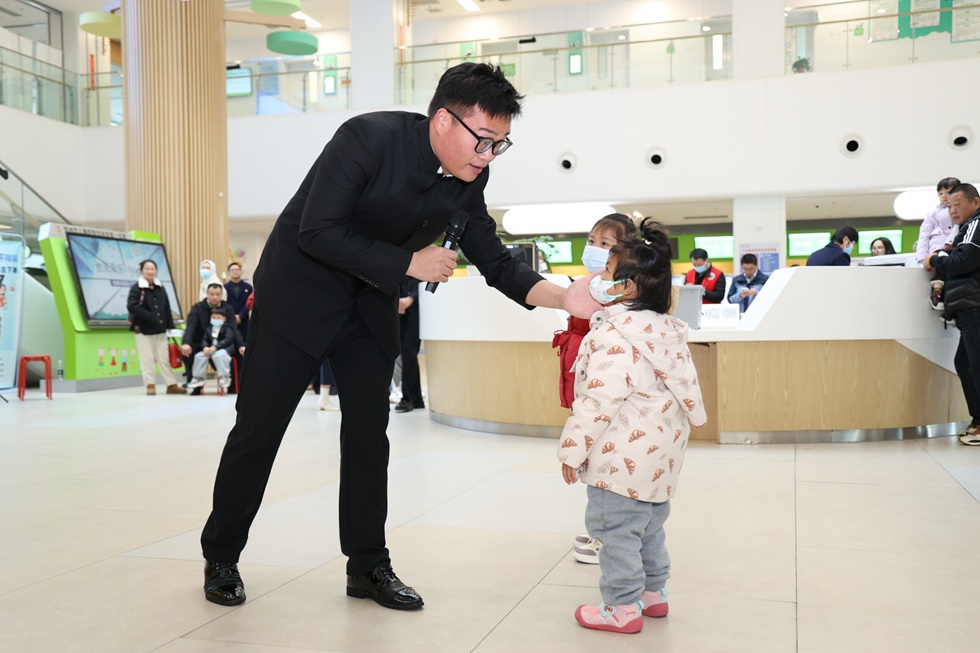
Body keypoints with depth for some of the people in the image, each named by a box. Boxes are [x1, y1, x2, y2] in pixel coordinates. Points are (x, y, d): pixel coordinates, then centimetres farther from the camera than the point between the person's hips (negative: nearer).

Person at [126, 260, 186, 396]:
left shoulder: (161, 288, 9)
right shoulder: (136, 288, -6)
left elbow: (167, 308, 10)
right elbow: (131, 306, -18)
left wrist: (170, 326, 4)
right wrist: (149, 317, -24)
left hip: (160, 329, 4)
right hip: (143, 329, -4)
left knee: (164, 358, 6)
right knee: (147, 358, 1)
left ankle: (171, 385, 9)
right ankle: (150, 385, 8)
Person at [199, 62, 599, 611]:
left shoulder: (468, 180, -6)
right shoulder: (369, 138, -26)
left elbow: (496, 264, -3)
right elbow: (316, 232, -28)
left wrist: (565, 297, -20)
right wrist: (409, 262, -26)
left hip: (371, 307, 6)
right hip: (300, 291, -6)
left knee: (369, 433, 6)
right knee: (259, 428, 0)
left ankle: (368, 566, 17)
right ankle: (221, 557, 18)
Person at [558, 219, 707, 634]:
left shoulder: (614, 335, -20)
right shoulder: (666, 331, 10)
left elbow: (599, 400, -24)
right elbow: (686, 385, 17)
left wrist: (573, 448, -17)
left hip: (623, 458, -10)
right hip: (661, 452, 10)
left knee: (617, 531, 1)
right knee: (650, 527, 21)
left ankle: (623, 607, 9)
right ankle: (652, 593, 33)